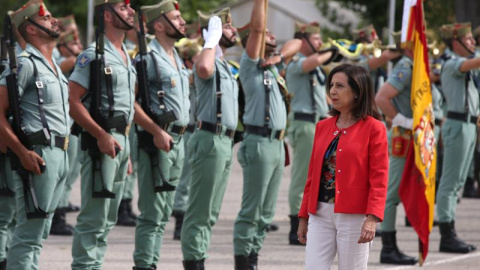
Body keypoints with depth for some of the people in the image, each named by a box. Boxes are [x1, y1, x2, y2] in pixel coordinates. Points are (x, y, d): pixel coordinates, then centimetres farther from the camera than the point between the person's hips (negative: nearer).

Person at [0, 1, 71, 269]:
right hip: (38, 155, -9)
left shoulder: (54, 66, 18)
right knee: (29, 232, -10)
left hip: (59, 154, 9)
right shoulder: (25, 64, -10)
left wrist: (63, 151, 18)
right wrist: (23, 153, -22)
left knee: (39, 231, 12)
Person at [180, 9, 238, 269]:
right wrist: (212, 39, -24)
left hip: (225, 141, 10)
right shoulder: (209, 61, -11)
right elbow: (204, 68, -37)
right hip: (210, 139, -10)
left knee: (210, 213, 12)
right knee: (200, 211, -8)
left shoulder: (225, 66, 20)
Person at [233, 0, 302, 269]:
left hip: (277, 143, 8)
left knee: (266, 211, 8)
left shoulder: (273, 66, 17)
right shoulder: (250, 64, -3)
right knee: (251, 210, -8)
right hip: (260, 142, -8)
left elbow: (297, 43, 22)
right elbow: (256, 28, -15)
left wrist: (280, 57, 4)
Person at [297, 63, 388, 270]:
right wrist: (303, 217, 14)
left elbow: (379, 178, -9)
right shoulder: (323, 127, 13)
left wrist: (372, 218, -19)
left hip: (354, 216, -5)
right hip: (321, 214, 5)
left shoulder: (373, 128, -3)